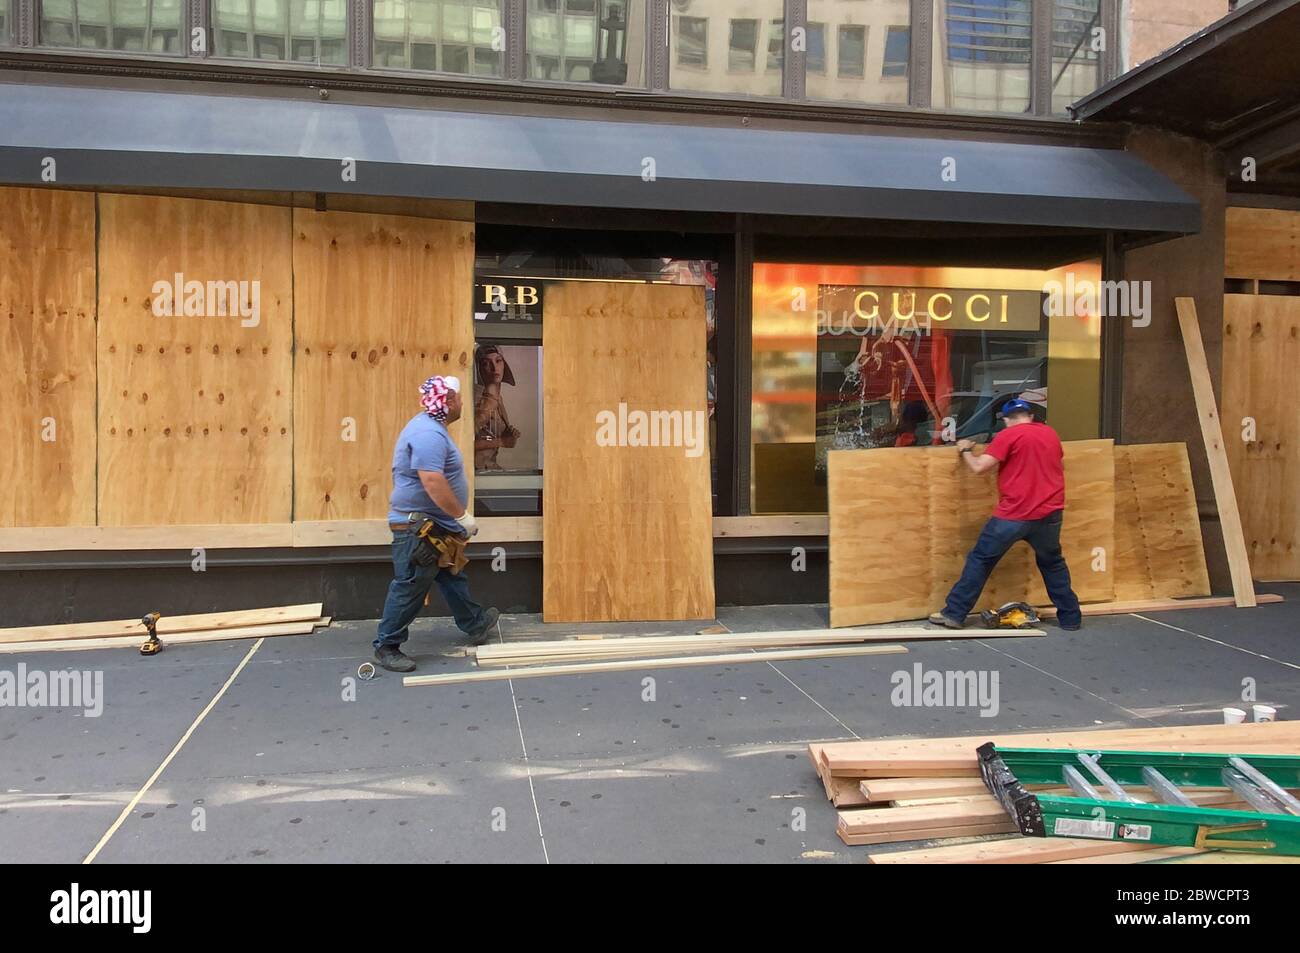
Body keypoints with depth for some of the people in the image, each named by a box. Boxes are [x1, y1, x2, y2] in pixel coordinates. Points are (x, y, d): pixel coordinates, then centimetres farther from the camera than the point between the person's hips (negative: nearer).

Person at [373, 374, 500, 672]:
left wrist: (457, 518, 25)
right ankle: (386, 646, 9)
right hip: (417, 526, -11)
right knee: (410, 587, -2)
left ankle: (475, 624, 36)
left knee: (451, 576, 22)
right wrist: (463, 516, -23)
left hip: (432, 524, 11)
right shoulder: (428, 433, -23)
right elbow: (432, 482, -31)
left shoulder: (431, 427, 13)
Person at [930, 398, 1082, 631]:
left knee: (980, 559, 5)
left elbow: (979, 467, -10)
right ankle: (1070, 617, 25)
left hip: (1015, 515, -5)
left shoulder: (1008, 435, -6)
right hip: (1050, 512, 5)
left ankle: (954, 613, 5)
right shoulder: (1051, 433, 13)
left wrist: (965, 450, 9)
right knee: (1052, 563, 24)